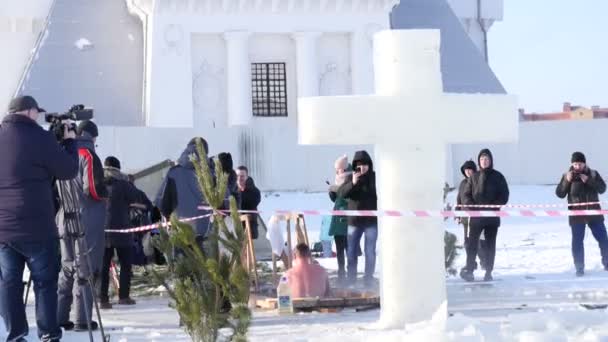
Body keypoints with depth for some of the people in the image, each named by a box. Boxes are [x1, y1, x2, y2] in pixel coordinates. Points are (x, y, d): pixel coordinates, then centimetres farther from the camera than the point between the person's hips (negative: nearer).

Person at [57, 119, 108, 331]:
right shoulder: (88, 155, -11)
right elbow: (94, 189, -16)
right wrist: (105, 194, 3)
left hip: (65, 220, 7)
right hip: (88, 222, -7)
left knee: (67, 267, 14)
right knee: (85, 269, -3)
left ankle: (60, 317, 12)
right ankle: (82, 319, -4)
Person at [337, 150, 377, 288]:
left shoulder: (375, 177, -4)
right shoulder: (352, 178, -1)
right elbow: (340, 193, -10)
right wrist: (352, 183, -25)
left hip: (371, 221, -2)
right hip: (354, 220, 2)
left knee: (370, 252, 2)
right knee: (351, 252, 7)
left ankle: (369, 280, 10)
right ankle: (350, 280, 17)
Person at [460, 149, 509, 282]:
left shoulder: (498, 177, 4)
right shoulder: (474, 177, 8)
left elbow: (504, 196, 1)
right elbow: (466, 195, 7)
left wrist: (494, 206, -12)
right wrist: (472, 206, -11)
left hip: (492, 215, 0)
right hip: (476, 216, 0)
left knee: (490, 244, 3)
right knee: (472, 243, -7)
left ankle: (488, 272, 6)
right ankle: (469, 269, -7)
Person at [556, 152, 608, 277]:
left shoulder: (593, 174, 1)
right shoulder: (567, 176, 0)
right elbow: (560, 193, -4)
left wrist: (588, 181, -22)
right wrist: (567, 181, -18)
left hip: (594, 213, 1)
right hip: (577, 215, -1)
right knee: (577, 242, -3)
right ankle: (579, 268, 5)